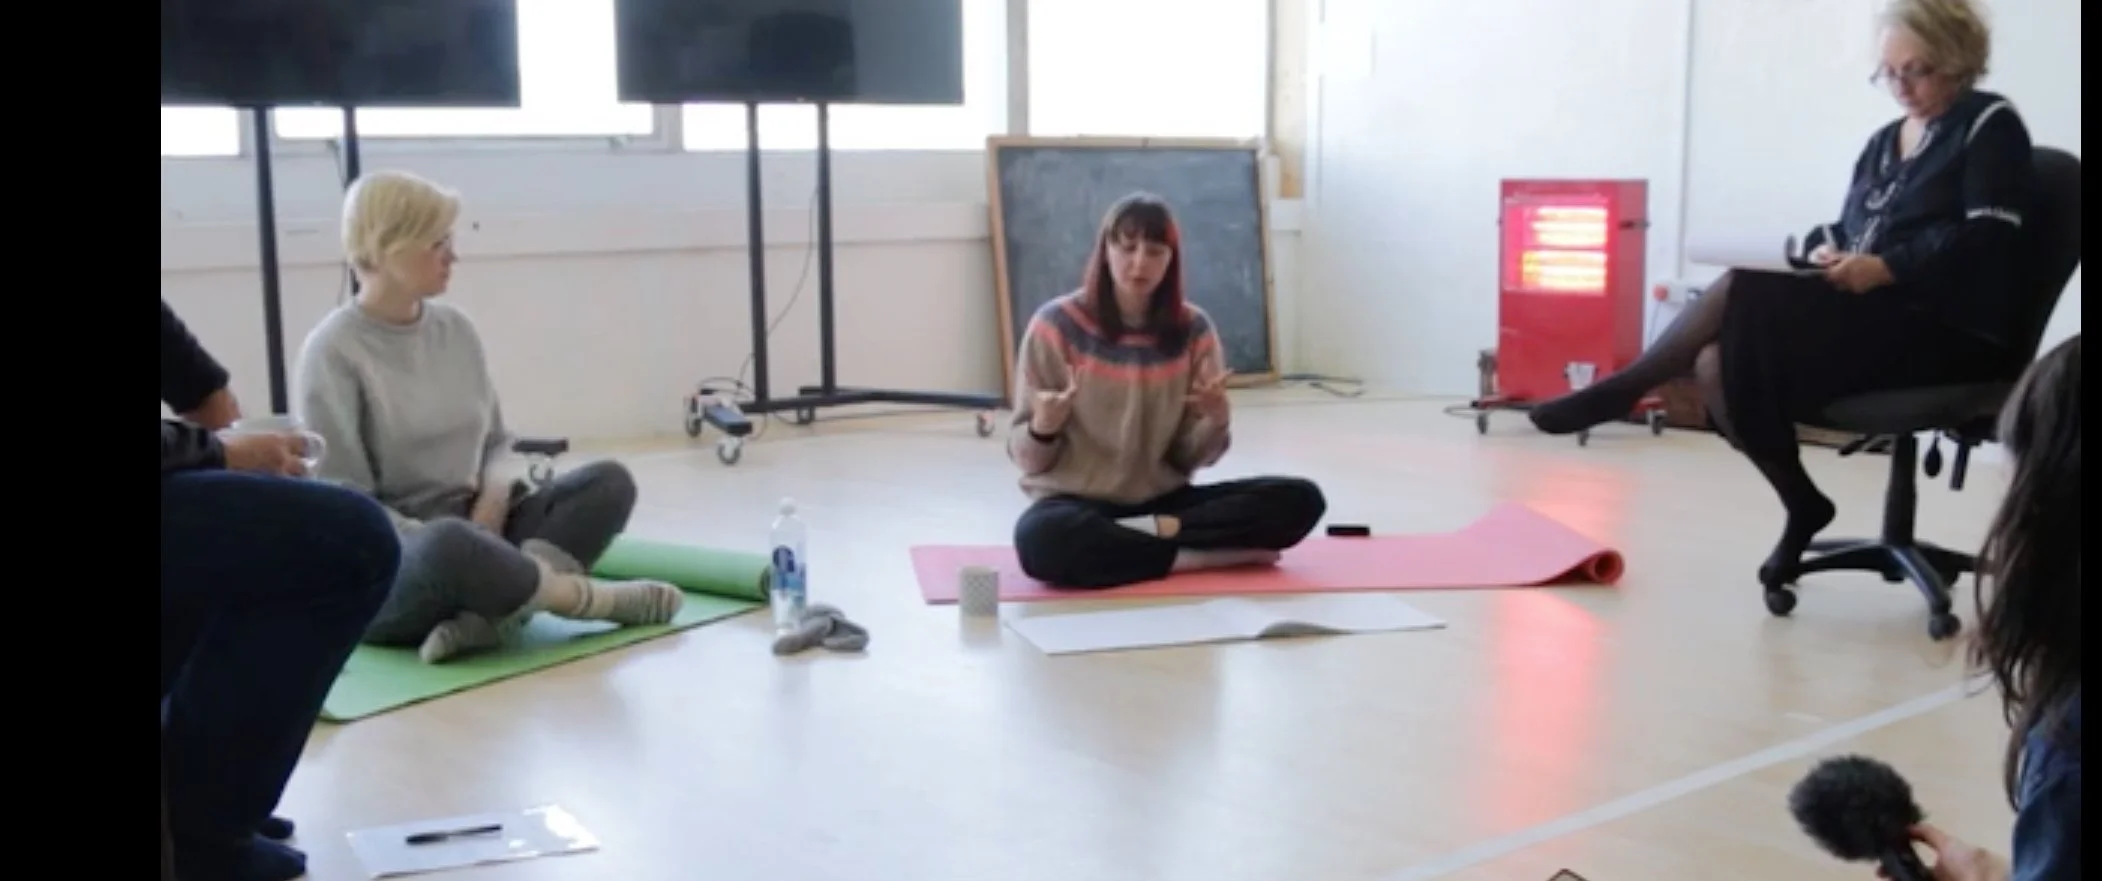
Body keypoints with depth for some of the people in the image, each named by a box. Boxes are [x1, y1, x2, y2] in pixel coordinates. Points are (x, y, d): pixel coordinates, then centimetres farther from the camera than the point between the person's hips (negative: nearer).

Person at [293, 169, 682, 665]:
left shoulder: (456, 329, 9)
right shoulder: (332, 353, -10)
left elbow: (497, 444, 15)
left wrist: (491, 504, -8)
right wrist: (452, 540, -21)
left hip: (470, 531, 7)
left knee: (609, 482, -10)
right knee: (449, 544, -41)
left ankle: (495, 612, -30)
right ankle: (584, 596, -15)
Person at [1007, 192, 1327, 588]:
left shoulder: (1192, 328, 1)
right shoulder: (1057, 324, -8)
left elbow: (1189, 457, 3)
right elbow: (1026, 457, -5)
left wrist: (1216, 422, -18)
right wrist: (1043, 428, -28)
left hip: (1164, 500, 3)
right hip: (1078, 502, -3)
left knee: (1300, 500, -16)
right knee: (1043, 538, -40)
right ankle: (1205, 556, -23)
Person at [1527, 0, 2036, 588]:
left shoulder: (1990, 126, 1)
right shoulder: (1884, 141, 22)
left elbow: (1986, 241, -12)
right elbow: (1849, 231, 18)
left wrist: (1885, 268, -21)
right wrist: (1827, 251, -6)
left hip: (1952, 331, -7)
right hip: (1874, 321, 7)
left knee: (1742, 294, -26)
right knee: (1721, 362, -20)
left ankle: (1625, 389, -10)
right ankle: (1801, 507, -7)